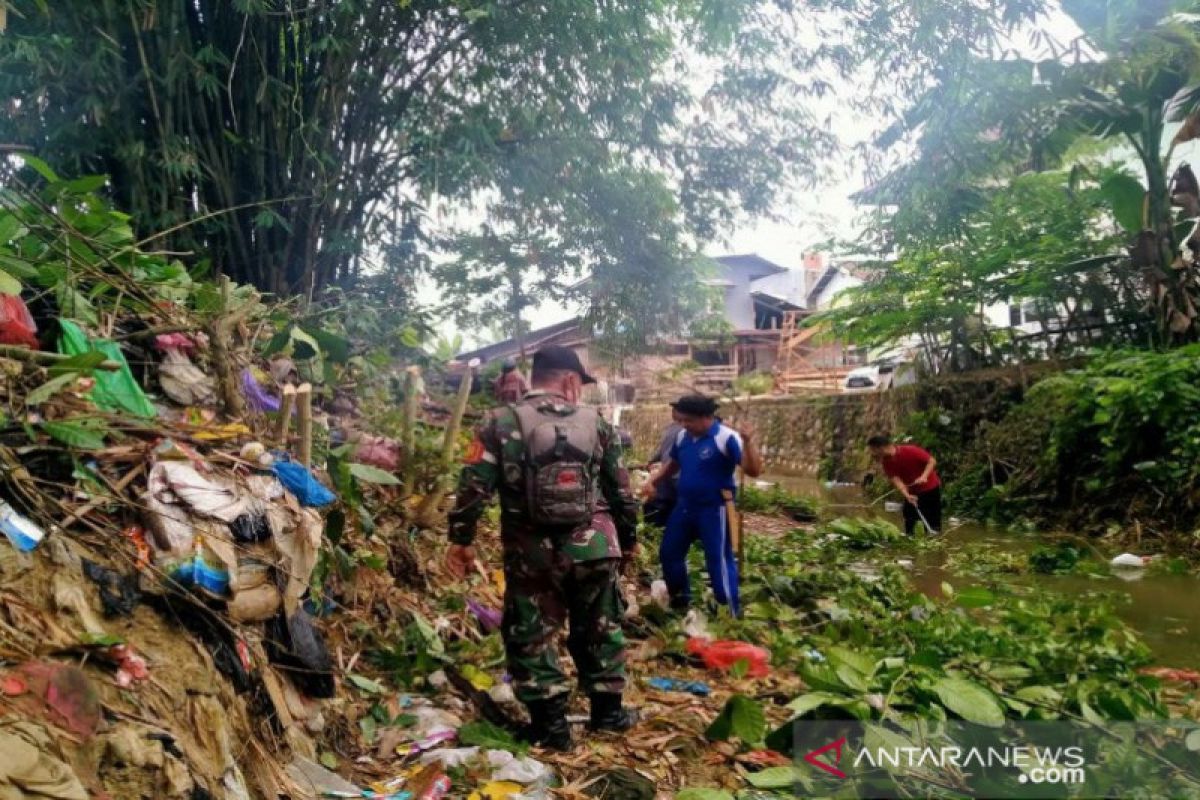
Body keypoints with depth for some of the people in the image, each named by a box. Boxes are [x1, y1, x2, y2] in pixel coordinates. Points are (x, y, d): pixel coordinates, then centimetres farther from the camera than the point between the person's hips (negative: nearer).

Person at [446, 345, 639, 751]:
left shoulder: (501, 422, -4)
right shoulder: (596, 422, 4)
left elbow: (474, 486, -7)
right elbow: (620, 489, 9)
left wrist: (460, 539, 4)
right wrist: (628, 538, 22)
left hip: (532, 554, -2)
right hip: (594, 549, 2)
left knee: (530, 636, 11)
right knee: (600, 630, 19)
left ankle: (550, 724, 13)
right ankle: (608, 710, 28)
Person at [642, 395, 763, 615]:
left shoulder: (726, 438, -19)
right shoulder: (682, 436, 2)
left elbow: (754, 470, -25)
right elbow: (672, 464, 20)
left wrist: (748, 442, -40)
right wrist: (654, 481, 5)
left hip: (714, 509, -7)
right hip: (684, 506, 8)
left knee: (719, 561, -2)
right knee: (669, 553, 17)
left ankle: (732, 614, 11)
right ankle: (680, 600, 38)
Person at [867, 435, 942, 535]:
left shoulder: (910, 451, -25)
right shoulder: (886, 462, -10)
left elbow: (932, 461, -21)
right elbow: (896, 479, -18)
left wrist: (924, 476, -35)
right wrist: (907, 495, -32)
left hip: (930, 488, -6)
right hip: (912, 491, 6)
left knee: (933, 520, -1)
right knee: (909, 518, 9)